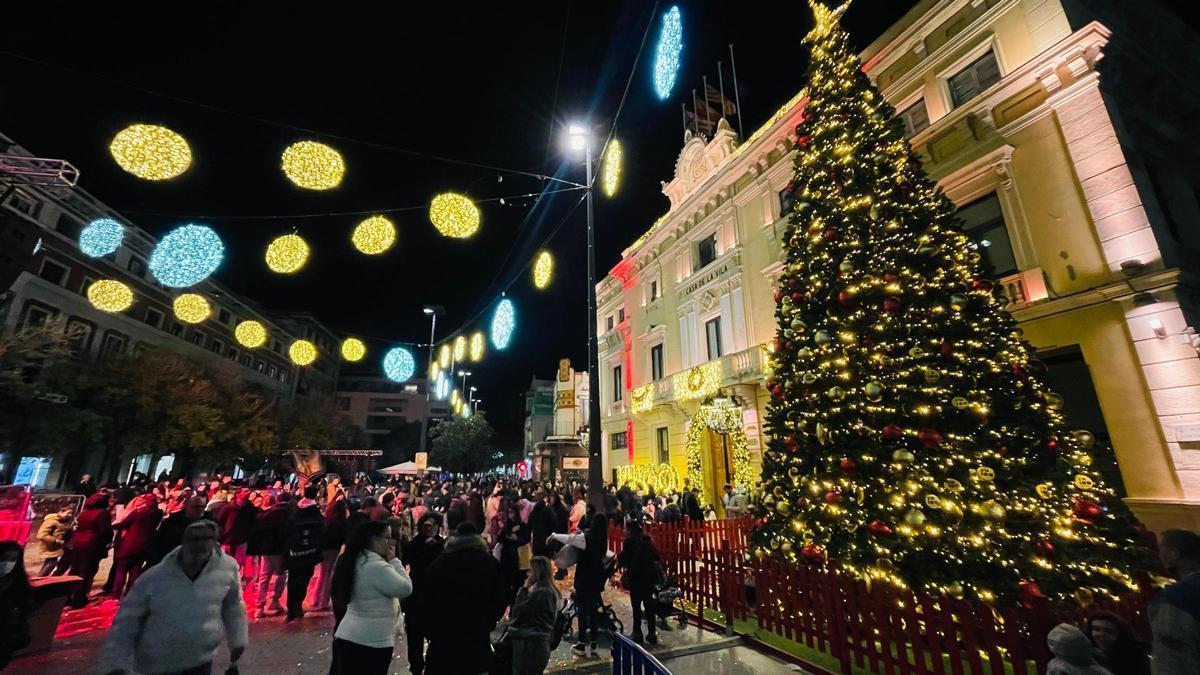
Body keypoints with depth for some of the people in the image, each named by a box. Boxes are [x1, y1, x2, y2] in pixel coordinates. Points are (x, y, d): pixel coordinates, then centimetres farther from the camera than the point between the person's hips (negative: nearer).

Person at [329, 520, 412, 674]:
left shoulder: (355, 560, 5)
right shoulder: (378, 566, -24)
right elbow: (406, 588, -20)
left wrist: (389, 561, 5)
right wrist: (393, 559, -16)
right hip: (372, 643, -9)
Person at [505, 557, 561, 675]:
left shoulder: (541, 593, -18)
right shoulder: (549, 592, 13)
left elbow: (518, 612, -15)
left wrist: (524, 590, -7)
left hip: (529, 644, -10)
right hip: (536, 643, 10)